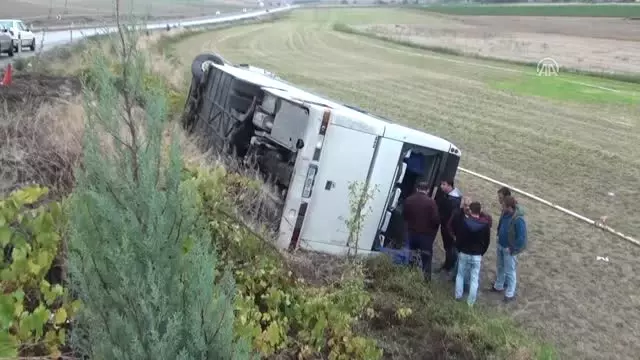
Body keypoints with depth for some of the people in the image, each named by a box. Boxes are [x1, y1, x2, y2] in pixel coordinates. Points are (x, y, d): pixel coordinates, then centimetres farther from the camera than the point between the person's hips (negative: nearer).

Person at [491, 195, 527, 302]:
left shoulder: (518, 220, -30)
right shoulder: (505, 213, -6)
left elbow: (522, 237, -25)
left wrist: (513, 249, -18)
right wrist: (499, 237, 9)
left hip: (509, 249, -8)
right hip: (500, 246, 8)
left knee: (510, 271, 8)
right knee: (500, 267, 24)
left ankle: (510, 294, 24)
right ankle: (498, 286, 44)